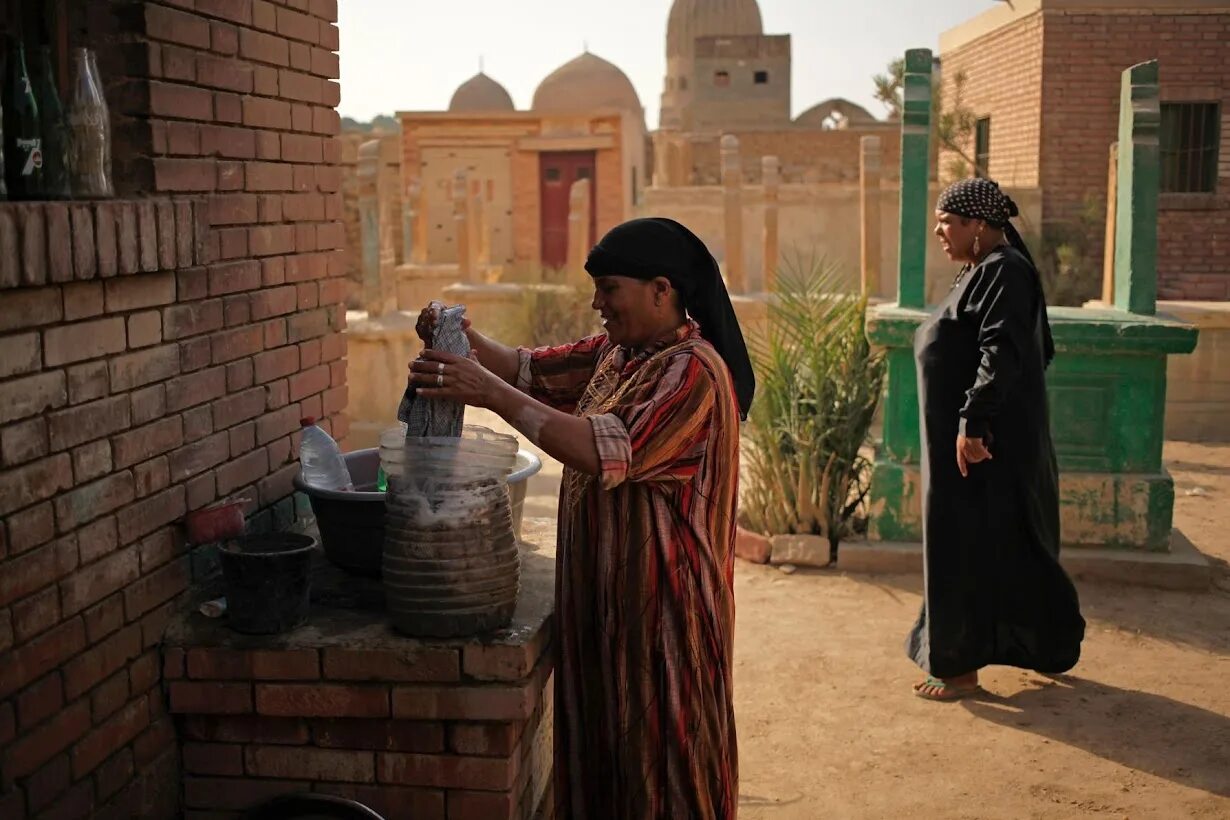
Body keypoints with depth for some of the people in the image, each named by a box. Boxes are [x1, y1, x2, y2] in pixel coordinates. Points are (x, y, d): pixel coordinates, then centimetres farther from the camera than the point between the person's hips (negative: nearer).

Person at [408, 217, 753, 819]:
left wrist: (491, 393, -31)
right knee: (604, 738, 19)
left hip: (659, 595, -8)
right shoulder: (617, 352, 8)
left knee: (657, 743, 6)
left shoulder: (694, 370, -20)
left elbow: (608, 451, -31)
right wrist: (467, 342, -13)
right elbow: (533, 370, 7)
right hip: (602, 586, 8)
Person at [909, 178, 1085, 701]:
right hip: (965, 430, 10)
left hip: (982, 440, -10)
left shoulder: (1003, 272, -16)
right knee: (995, 545, 17)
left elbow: (1002, 353, -26)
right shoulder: (985, 271, 14)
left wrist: (973, 422, -30)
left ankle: (960, 666, 7)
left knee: (968, 546, -3)